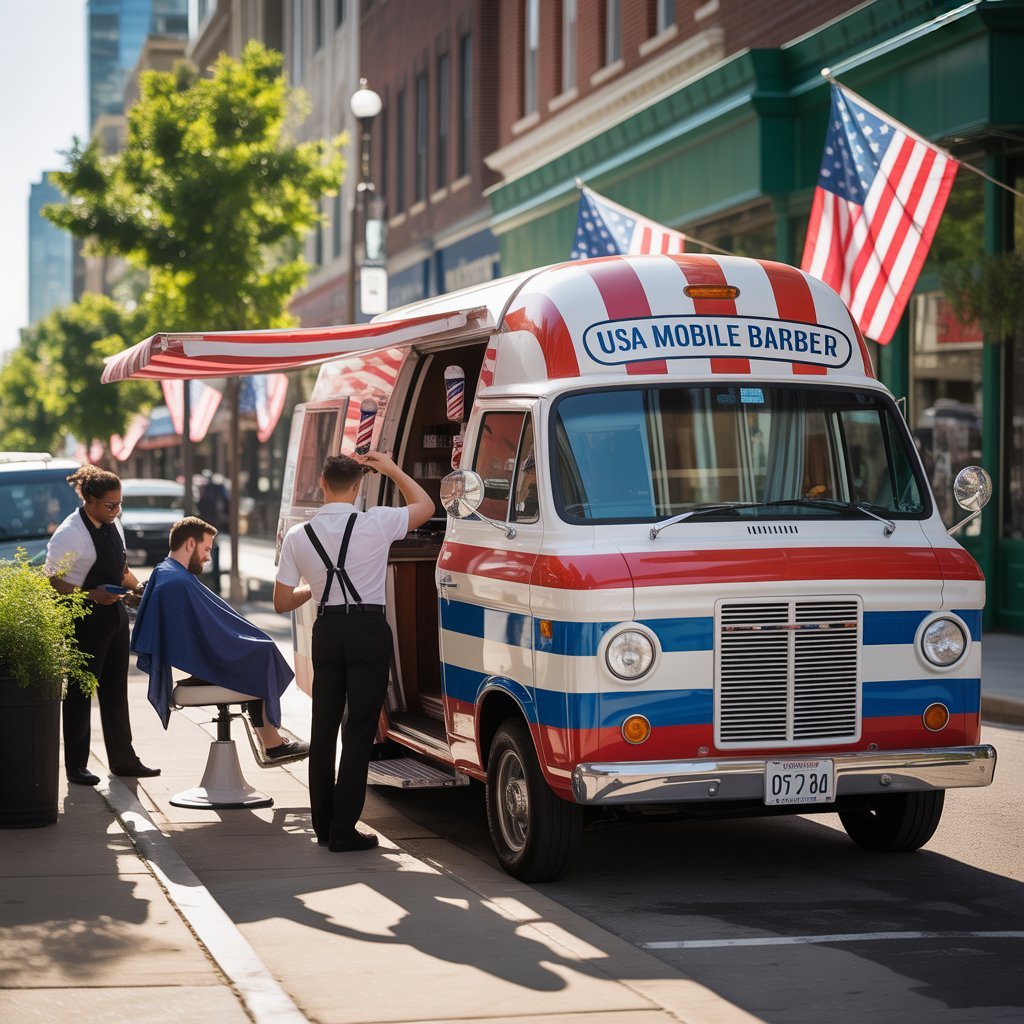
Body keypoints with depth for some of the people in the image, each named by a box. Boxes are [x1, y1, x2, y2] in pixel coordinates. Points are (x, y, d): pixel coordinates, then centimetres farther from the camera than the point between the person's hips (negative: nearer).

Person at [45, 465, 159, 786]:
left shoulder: (113, 523, 9)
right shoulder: (69, 533, -17)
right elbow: (53, 581, -17)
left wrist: (136, 583, 2)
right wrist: (93, 595, -25)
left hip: (115, 615, 8)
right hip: (85, 621, -8)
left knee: (116, 689, 14)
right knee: (80, 691, -1)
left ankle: (123, 759, 22)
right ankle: (76, 766, 7)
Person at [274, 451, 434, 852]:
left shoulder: (297, 536, 0)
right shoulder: (375, 524, -8)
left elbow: (282, 601, 6)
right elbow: (425, 505, 9)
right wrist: (392, 469, 13)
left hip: (326, 631, 3)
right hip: (369, 630, -3)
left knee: (323, 728, 13)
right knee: (359, 730, -2)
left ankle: (323, 824, 17)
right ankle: (343, 830, -4)